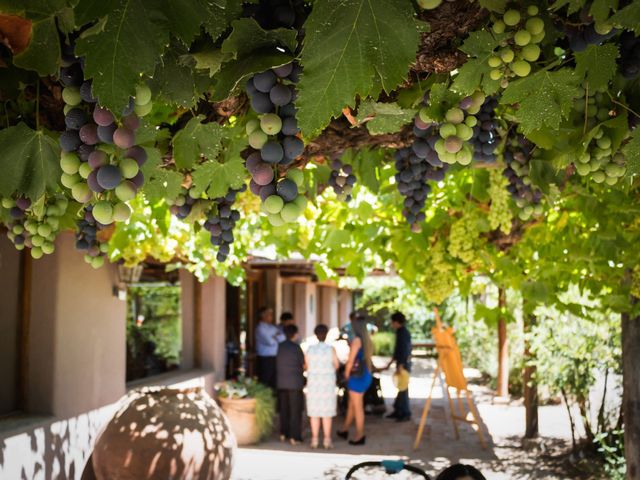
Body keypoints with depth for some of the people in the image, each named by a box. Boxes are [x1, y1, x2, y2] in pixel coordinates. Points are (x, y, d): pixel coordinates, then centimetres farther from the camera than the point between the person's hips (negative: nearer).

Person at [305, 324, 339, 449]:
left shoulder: (310, 349, -4)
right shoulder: (331, 349, -9)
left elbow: (307, 366, 3)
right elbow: (336, 365, 2)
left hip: (313, 383, 1)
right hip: (328, 384, -1)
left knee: (314, 413, 7)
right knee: (327, 414, 5)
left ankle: (315, 439, 8)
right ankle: (327, 440, 6)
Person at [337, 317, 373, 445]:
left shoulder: (357, 340, -15)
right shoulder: (367, 341, 8)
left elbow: (351, 360, -13)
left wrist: (346, 375, -3)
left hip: (357, 376, -8)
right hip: (366, 375, 8)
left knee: (358, 407, 1)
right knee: (351, 404, 20)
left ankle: (360, 436, 7)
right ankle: (345, 430, 32)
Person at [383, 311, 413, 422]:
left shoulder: (403, 333, -16)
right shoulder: (402, 332, 14)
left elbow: (404, 350, -22)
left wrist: (400, 366, -24)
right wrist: (390, 363, 26)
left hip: (403, 364, -9)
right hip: (402, 363, 9)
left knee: (403, 388, -3)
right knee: (401, 388, 14)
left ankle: (406, 413, 3)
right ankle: (398, 410, 22)